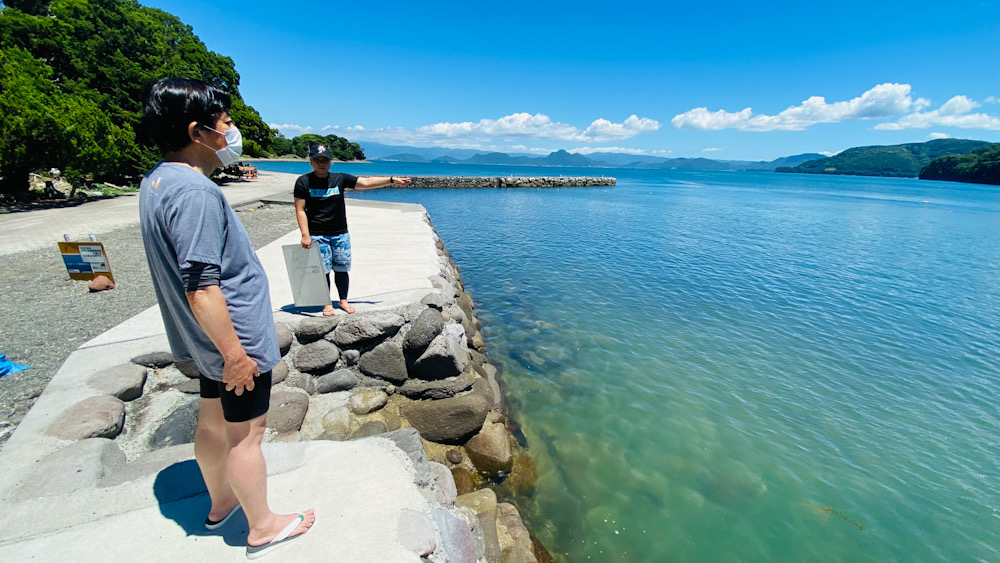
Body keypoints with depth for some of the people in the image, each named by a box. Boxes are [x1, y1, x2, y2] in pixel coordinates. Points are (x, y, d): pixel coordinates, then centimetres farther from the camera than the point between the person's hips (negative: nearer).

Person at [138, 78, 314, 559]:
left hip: (210, 337, 10)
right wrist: (234, 352, -24)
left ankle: (221, 501, 47)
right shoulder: (195, 191, -25)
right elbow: (201, 288, -28)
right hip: (236, 337, -10)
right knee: (246, 432, 6)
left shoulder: (156, 180, 7)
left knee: (214, 419, 24)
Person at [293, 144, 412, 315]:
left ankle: (343, 300, 22)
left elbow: (366, 182, 2)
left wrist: (392, 180, -5)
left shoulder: (339, 179, 5)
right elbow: (300, 210, -5)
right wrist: (305, 235, -14)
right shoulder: (303, 182, -2)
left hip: (340, 234, 2)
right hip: (317, 236, -2)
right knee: (323, 270, 2)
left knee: (342, 269, 7)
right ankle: (327, 303, 17)